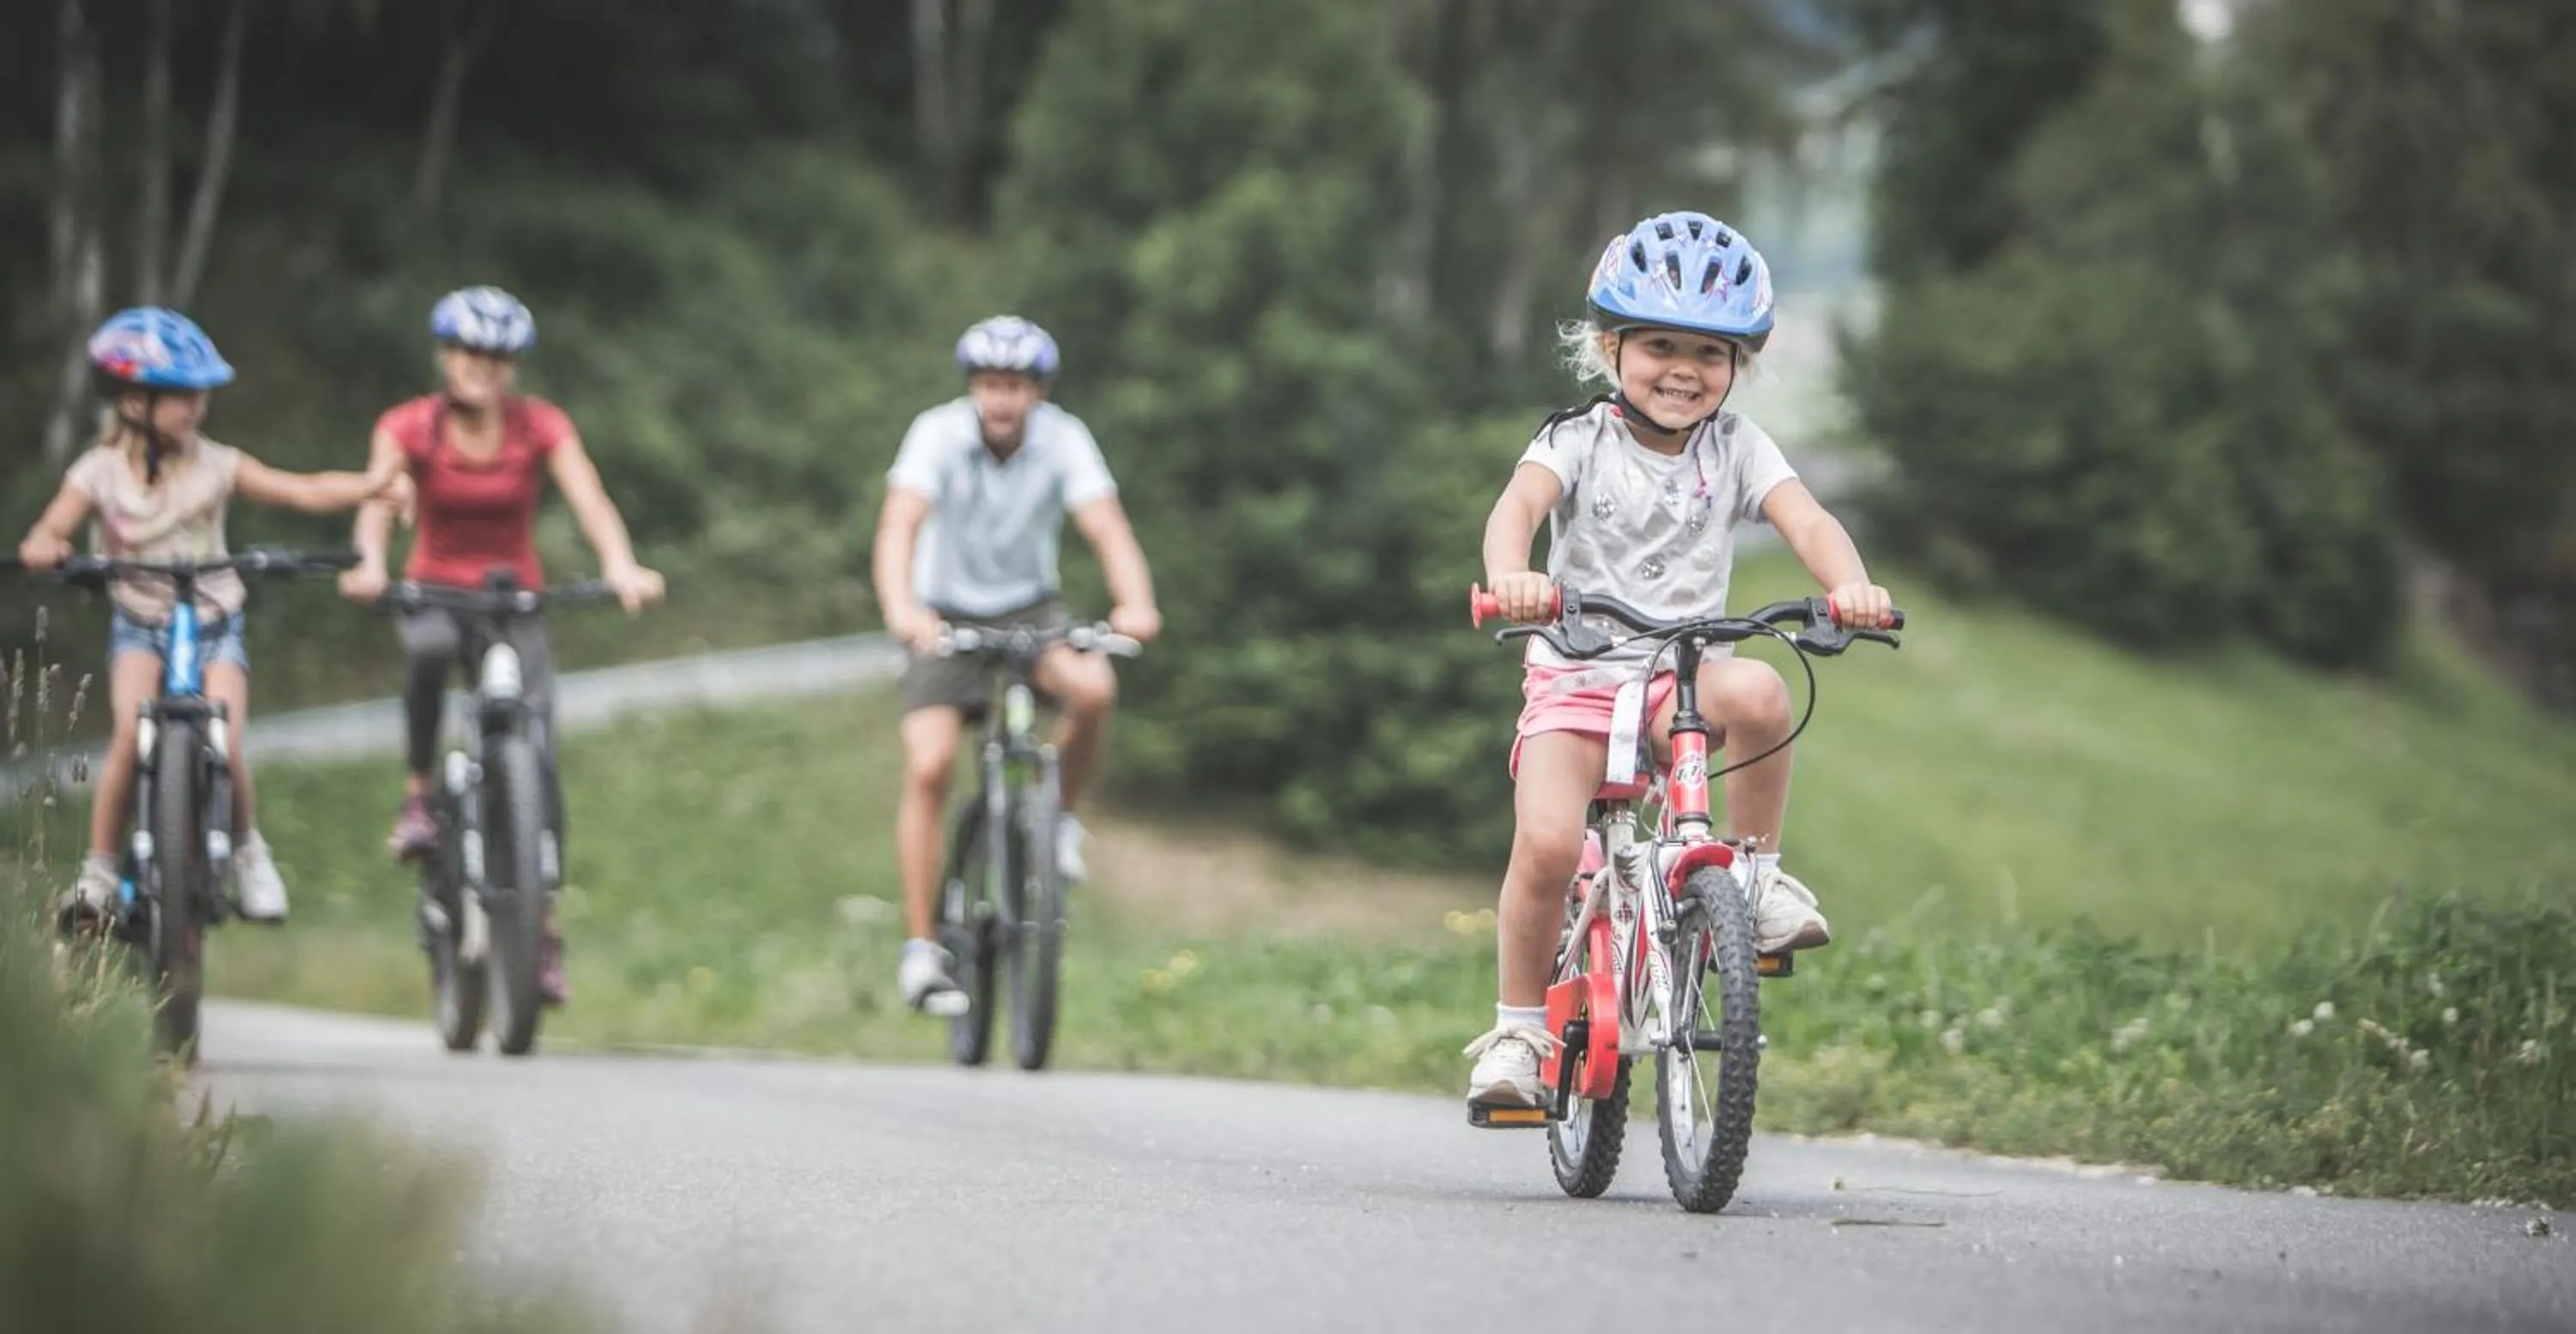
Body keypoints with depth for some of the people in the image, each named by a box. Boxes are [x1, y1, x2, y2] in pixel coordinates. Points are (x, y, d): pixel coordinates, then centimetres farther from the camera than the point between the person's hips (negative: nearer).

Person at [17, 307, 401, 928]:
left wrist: (376, 481, -24)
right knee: (131, 731, -25)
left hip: (213, 622, 1)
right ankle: (99, 869, -12)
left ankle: (247, 848, 12)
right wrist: (44, 547, -37)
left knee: (225, 744, -17)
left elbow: (304, 492, -10)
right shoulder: (100, 473, -7)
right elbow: (48, 532, -13)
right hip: (139, 624, -1)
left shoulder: (216, 465, -6)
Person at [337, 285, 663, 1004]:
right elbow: (379, 499, -24)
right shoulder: (409, 427, -8)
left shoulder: (542, 426, -7)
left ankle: (544, 925, 0)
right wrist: (370, 565, -46)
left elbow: (589, 499, -21)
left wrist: (621, 566, -41)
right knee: (429, 647, -38)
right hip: (434, 591, -1)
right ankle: (417, 796, -20)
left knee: (536, 760, -12)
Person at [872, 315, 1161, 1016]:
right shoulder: (938, 434, -19)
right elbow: (900, 525, -32)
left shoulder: (1063, 438, -15)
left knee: (1093, 688, -31)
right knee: (928, 767, -18)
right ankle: (920, 948, -9)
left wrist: (1135, 603, -46)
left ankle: (1061, 816, -3)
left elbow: (1106, 525, -26)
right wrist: (900, 608, -51)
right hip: (947, 616, -1)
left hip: (1029, 608, 1)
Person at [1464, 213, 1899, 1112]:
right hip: (1576, 675, -1)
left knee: (1756, 693, -34)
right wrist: (1510, 574, -45)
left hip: (1684, 673, 1)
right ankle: (1518, 1027, -2)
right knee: (1547, 843, -23)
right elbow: (1518, 504, -22)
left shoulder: (1736, 448, 4)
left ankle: (1757, 869, -12)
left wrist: (1850, 584, -34)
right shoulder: (1579, 441, -3)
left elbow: (1805, 520, -11)